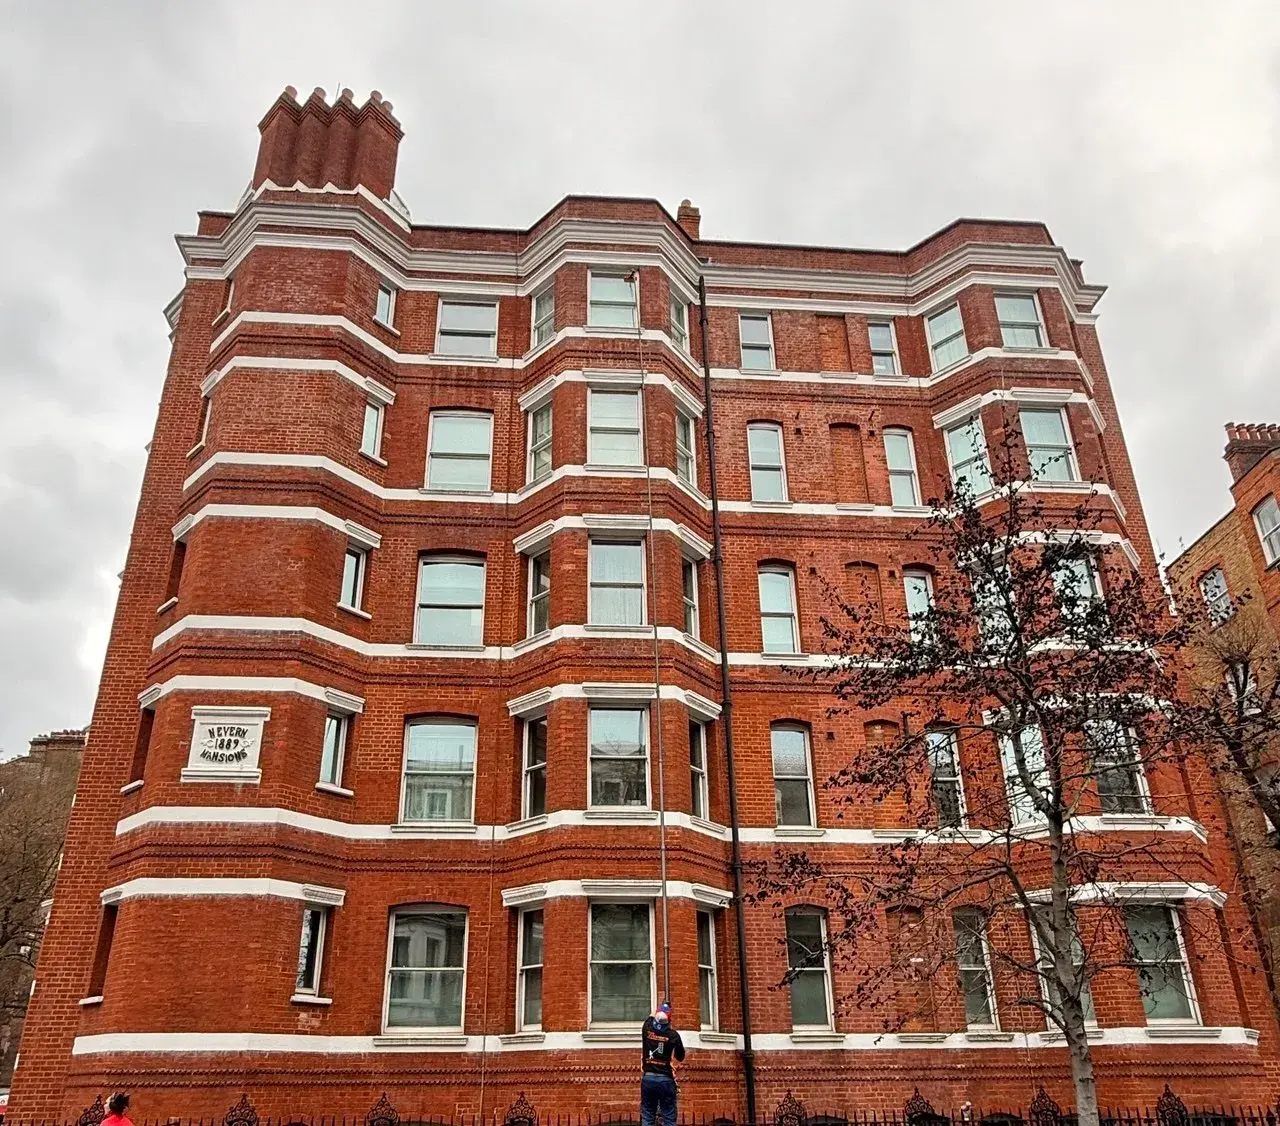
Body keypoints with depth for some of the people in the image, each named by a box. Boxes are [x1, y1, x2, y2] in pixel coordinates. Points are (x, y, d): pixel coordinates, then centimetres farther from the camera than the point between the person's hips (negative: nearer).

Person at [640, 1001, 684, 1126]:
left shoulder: (647, 1029, -1)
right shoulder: (673, 1035, -5)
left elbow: (649, 1017, 23)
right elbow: (680, 1057, 7)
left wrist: (661, 1007, 40)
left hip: (648, 1078, 2)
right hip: (666, 1079, -2)